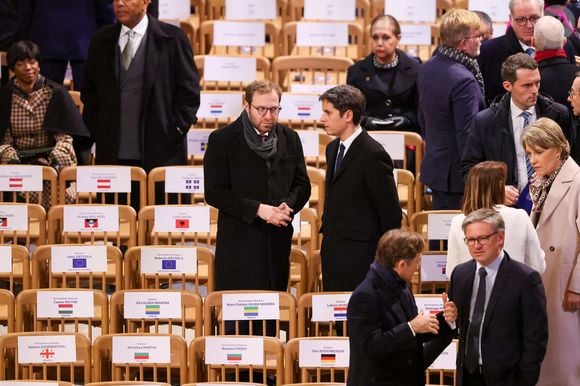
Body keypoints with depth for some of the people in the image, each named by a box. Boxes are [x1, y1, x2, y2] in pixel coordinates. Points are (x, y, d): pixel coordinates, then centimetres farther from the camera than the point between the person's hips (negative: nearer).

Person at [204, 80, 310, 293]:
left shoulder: (289, 138, 11)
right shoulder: (222, 140, -3)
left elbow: (302, 185, 16)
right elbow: (214, 193, -7)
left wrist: (288, 205, -7)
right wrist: (258, 209, -16)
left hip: (278, 242, 4)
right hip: (239, 243, -4)